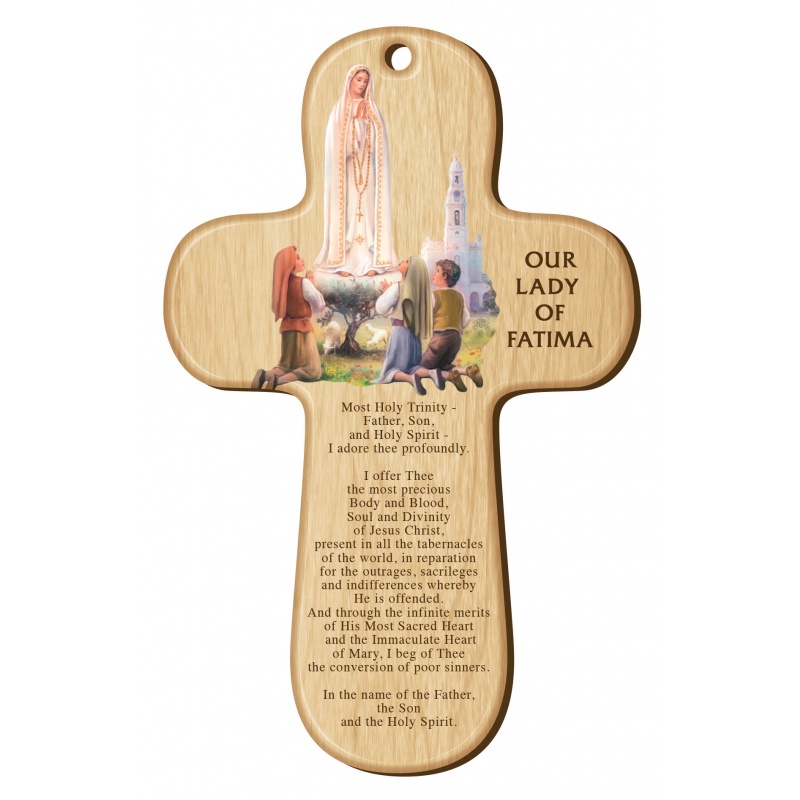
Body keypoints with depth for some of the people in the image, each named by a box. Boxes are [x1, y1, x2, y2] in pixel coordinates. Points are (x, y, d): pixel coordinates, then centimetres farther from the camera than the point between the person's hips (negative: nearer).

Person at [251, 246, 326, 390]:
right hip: (302, 329, -6)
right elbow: (320, 307, -7)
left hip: (287, 328, 6)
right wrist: (312, 285, 4)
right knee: (312, 369, -1)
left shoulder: (283, 284, 3)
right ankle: (279, 380, -25)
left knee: (286, 365, 19)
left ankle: (265, 375, -12)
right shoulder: (304, 283, -15)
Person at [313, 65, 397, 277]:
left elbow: (376, 141, 5)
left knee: (367, 210, -3)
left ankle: (370, 261, -4)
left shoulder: (371, 110, 13)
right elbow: (338, 141, -3)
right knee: (347, 210, -7)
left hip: (367, 170, 2)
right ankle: (344, 261, -7)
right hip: (346, 170, -2)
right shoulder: (340, 110, 6)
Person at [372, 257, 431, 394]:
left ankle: (411, 378, -32)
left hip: (400, 332, -6)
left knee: (391, 369, 1)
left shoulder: (398, 287, -11)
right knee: (411, 366, 13)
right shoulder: (418, 287, 8)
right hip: (414, 333, 6)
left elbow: (380, 308, -5)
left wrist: (385, 291, 8)